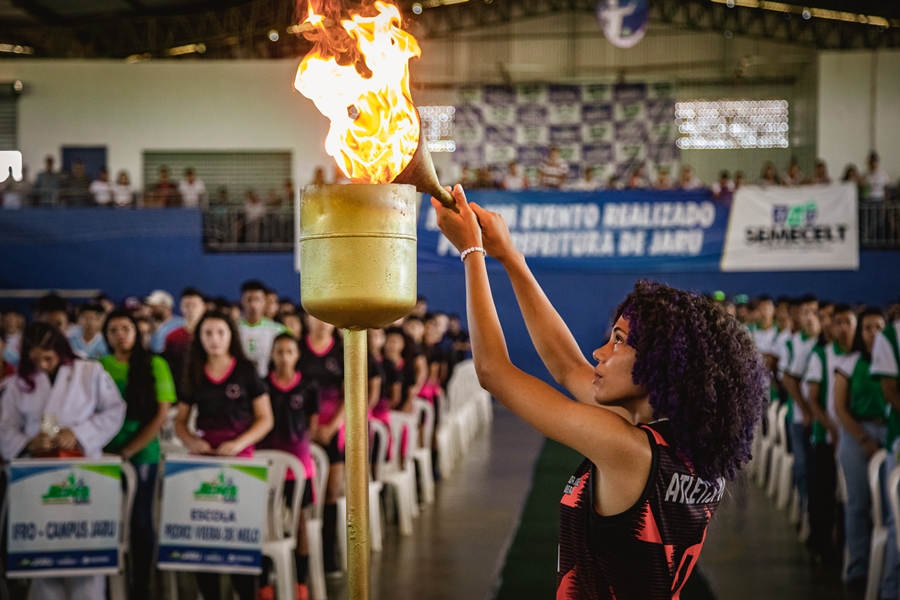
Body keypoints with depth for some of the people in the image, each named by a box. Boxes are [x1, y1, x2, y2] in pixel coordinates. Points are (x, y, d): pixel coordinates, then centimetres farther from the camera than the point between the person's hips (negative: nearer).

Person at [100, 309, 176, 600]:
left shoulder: (154, 364, -2)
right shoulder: (99, 367, 6)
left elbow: (161, 415, -5)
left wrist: (129, 451, -9)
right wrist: (98, 448, -9)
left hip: (142, 454, -2)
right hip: (105, 454, 2)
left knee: (140, 519, 1)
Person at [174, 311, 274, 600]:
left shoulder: (246, 372, 2)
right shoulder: (193, 375, 10)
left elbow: (265, 419, 0)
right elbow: (180, 420, 14)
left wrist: (239, 443, -15)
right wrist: (191, 441, -8)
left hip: (238, 457, -3)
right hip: (203, 457, 3)